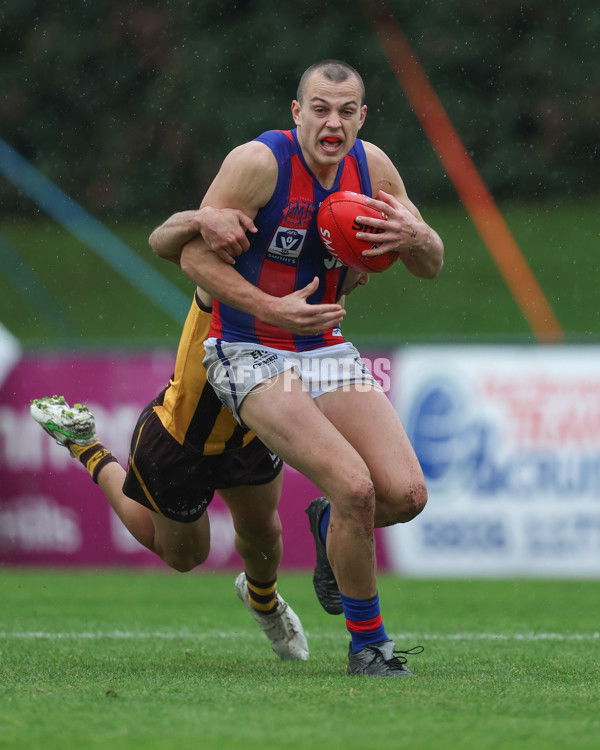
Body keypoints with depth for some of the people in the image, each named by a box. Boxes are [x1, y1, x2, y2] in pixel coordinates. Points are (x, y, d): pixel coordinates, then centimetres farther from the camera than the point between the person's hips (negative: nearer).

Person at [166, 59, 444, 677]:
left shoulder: (371, 166, 0)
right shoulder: (259, 162, -18)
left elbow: (431, 268, 8)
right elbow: (194, 256, -17)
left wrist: (416, 237, -17)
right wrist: (270, 309, -29)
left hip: (326, 350, 6)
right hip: (249, 355, -6)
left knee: (407, 496, -10)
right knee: (355, 487, -24)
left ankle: (331, 525, 26)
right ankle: (366, 643, -4)